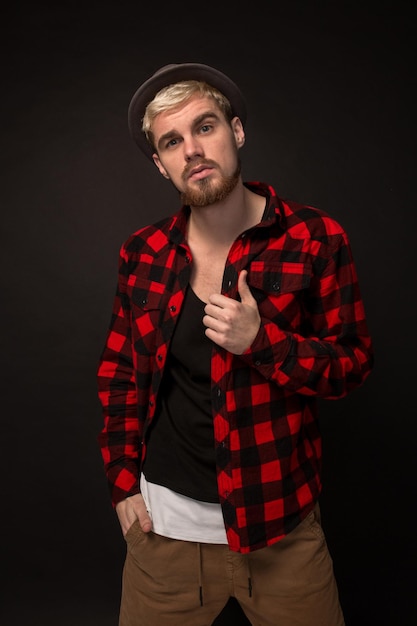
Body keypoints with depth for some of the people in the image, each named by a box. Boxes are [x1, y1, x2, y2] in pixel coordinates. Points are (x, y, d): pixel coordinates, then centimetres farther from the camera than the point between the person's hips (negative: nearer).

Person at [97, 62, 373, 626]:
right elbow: (119, 370, 7)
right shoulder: (143, 252, -2)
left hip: (279, 523, -1)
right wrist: (123, 480, 3)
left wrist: (263, 341, -23)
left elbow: (353, 363, -6)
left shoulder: (315, 238, -10)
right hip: (164, 520, 2)